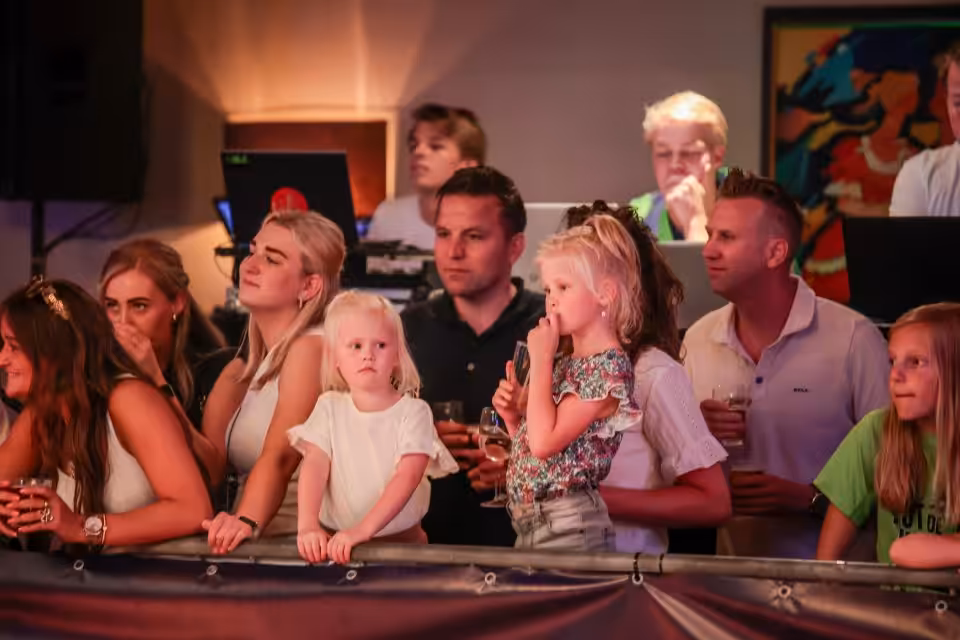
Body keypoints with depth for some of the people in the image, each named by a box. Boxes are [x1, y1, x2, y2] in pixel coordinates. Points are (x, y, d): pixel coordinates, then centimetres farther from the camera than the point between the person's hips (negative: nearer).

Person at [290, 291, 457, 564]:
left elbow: (408, 477, -16)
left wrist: (363, 529, -30)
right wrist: (308, 524, -25)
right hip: (337, 541, 2)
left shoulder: (413, 412, -4)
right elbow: (314, 466, -6)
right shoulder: (330, 407, 6)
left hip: (401, 542, -2)